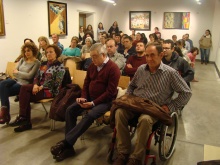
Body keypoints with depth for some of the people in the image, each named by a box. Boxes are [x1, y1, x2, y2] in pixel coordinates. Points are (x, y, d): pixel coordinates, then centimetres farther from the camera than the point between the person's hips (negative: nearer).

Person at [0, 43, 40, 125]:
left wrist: (18, 72, -4)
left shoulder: (37, 63, -5)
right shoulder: (22, 60, 15)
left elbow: (29, 76, -14)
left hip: (24, 84, -6)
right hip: (16, 80, 6)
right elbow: (15, 72, 8)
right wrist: (23, 75, -7)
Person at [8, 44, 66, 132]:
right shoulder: (43, 64, 16)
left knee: (24, 88, -23)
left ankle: (22, 117, -16)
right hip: (40, 87, 7)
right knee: (26, 97, -23)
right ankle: (26, 122, -14)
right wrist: (35, 85, -11)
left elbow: (57, 83, -15)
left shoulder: (60, 66, -5)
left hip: (51, 90, -6)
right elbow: (37, 77, 12)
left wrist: (41, 87, -18)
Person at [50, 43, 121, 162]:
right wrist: (83, 97, -2)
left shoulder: (113, 68, -13)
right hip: (90, 98, 7)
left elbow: (110, 92, -18)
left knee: (90, 115, -33)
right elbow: (86, 83, 17)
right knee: (70, 110, -11)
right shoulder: (92, 66, 9)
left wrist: (93, 103, -22)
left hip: (105, 101, -7)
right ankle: (68, 147, -14)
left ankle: (66, 142, -27)